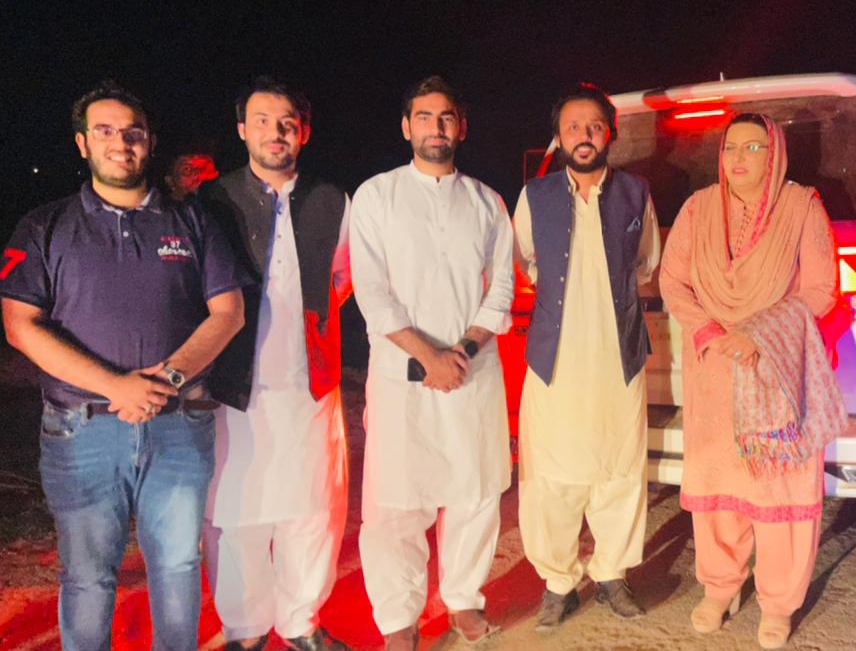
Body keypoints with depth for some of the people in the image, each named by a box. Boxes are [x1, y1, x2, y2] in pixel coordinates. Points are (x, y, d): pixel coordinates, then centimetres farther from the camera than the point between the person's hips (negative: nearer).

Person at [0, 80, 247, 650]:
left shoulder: (191, 223, 8)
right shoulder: (46, 229, 5)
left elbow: (228, 311, 3)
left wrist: (171, 375, -14)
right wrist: (115, 386, -16)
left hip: (181, 427, 1)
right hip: (82, 432, -1)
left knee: (179, 565, 11)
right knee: (87, 576, 9)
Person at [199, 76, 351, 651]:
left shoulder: (331, 202, 6)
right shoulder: (212, 203, -2)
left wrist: (311, 316, 10)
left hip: (311, 383, 3)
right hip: (235, 387, -2)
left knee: (312, 508, 10)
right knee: (236, 516, 5)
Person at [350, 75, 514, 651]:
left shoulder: (487, 202, 10)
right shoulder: (376, 196, 2)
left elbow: (501, 290, 6)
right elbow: (372, 292, -5)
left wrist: (464, 349, -9)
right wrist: (428, 355, -12)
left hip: (476, 370, 3)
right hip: (402, 371, -2)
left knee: (476, 492, 8)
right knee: (396, 502, 0)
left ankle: (464, 597, 28)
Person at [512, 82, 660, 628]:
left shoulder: (635, 193, 5)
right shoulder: (535, 196, 4)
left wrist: (610, 293, 10)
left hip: (621, 356, 1)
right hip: (556, 358, -1)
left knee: (621, 471, 7)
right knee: (552, 479, -1)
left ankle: (612, 575, 26)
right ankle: (559, 583, 18)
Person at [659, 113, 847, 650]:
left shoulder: (802, 206, -6)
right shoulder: (700, 207, 1)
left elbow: (819, 290, -7)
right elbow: (672, 280, 2)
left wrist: (758, 335, -18)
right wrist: (707, 333, -14)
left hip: (779, 367, -2)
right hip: (711, 367, 2)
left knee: (781, 481, 4)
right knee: (715, 476, 9)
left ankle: (778, 604, 21)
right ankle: (720, 588, 27)